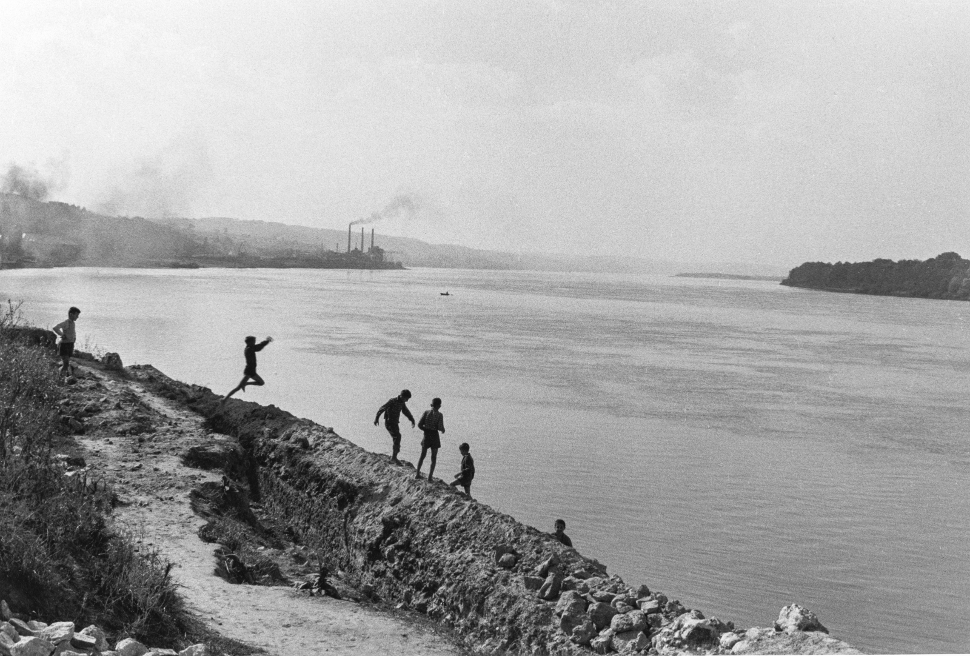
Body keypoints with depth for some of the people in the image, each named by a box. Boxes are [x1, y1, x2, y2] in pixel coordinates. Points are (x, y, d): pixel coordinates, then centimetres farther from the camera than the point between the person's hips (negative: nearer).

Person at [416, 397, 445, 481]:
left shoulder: (426, 412, -4)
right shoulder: (439, 415, -12)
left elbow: (419, 424, -6)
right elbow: (440, 427, -17)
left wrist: (426, 430, 9)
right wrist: (443, 430, 5)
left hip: (426, 436, 3)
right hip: (435, 436, -3)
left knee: (422, 455, 22)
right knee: (433, 458, 9)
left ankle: (418, 473, 27)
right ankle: (429, 477, 5)